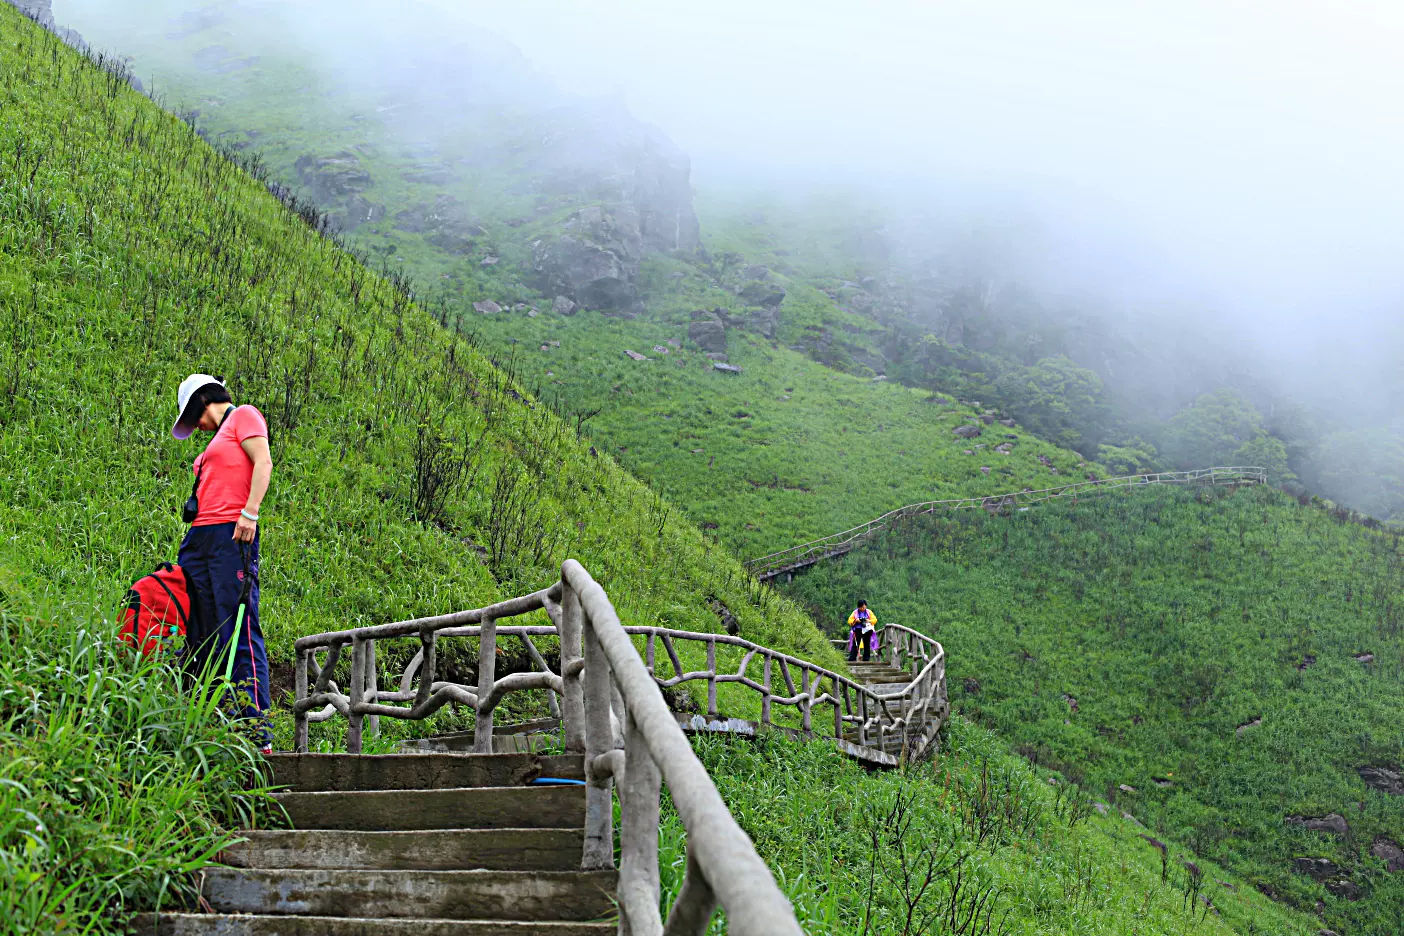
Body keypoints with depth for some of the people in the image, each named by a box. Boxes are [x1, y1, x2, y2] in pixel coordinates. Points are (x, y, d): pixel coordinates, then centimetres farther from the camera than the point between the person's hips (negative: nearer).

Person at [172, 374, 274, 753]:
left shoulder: (244, 416, 5)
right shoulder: (218, 438, 29)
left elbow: (263, 462, -9)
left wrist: (250, 513, -19)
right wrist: (190, 543, 18)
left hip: (231, 535, -9)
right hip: (200, 538, 9)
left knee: (240, 632, -13)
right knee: (204, 636, 3)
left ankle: (258, 731, -16)